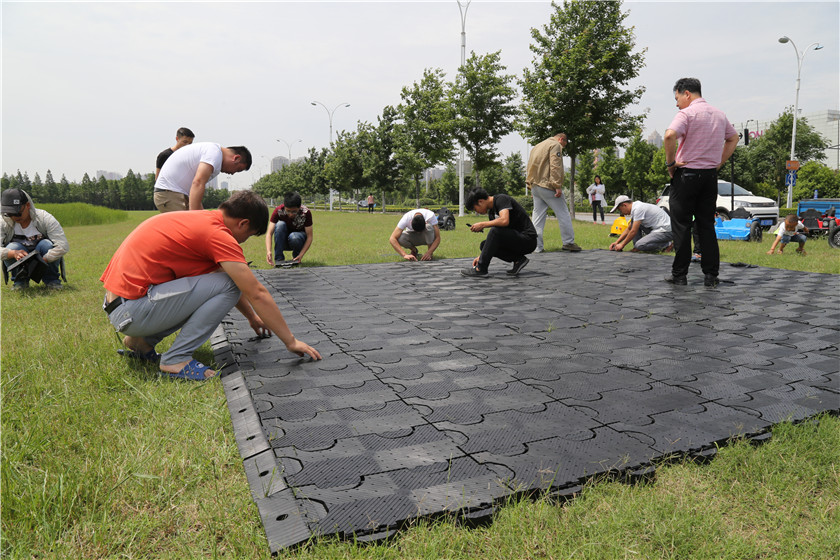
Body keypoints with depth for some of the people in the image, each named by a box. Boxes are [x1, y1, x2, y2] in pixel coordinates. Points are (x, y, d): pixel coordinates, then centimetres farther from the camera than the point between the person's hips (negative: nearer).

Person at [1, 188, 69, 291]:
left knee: (47, 244, -31)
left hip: (46, 260, -1)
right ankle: (20, 280, -3)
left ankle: (51, 280, -7)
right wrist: (13, 253, -42)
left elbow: (63, 246, -28)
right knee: (12, 248, -29)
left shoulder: (45, 219, -20)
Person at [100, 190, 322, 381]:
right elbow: (257, 294, -14)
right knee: (228, 285, -14)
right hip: (132, 310, -10)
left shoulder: (202, 220, 14)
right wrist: (291, 341, -6)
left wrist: (252, 317, 37)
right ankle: (175, 359, -7)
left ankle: (142, 341, 17)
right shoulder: (218, 234, -15)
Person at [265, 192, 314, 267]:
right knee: (280, 224, -29)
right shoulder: (278, 211, -23)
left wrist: (301, 255, -35)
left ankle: (296, 258, -3)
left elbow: (309, 237, -22)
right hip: (283, 242, 1)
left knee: (294, 237, -36)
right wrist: (268, 251, -44)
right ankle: (279, 259, -22)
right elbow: (269, 233, -27)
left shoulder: (306, 213, -25)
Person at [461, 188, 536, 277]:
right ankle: (518, 259, -1)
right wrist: (481, 256, 9)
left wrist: (482, 224, -19)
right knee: (484, 245, 1)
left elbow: (504, 221, -32)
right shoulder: (491, 212, 13)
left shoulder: (501, 199, -13)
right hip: (516, 240, 10)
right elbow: (494, 239, 16)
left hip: (528, 239, -10)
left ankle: (480, 269, -20)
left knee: (495, 231, -28)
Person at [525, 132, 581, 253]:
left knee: (538, 216, 7)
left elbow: (530, 167, 23)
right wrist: (557, 186, -18)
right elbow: (555, 167, -14)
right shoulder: (555, 145, -2)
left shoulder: (536, 147, 25)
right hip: (547, 186, -8)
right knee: (563, 213, 0)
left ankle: (536, 246, 3)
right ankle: (568, 243, 2)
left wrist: (531, 186, 20)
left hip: (535, 186, 8)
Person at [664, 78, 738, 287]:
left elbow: (670, 135, -26)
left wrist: (670, 163, -14)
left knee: (681, 226, 0)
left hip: (687, 175, -6)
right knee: (707, 225, 9)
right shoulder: (719, 114, 14)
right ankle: (711, 275, 9)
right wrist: (718, 163, 21)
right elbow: (733, 138, 27)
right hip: (711, 176, 6)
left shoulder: (687, 113, -9)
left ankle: (679, 274, 3)